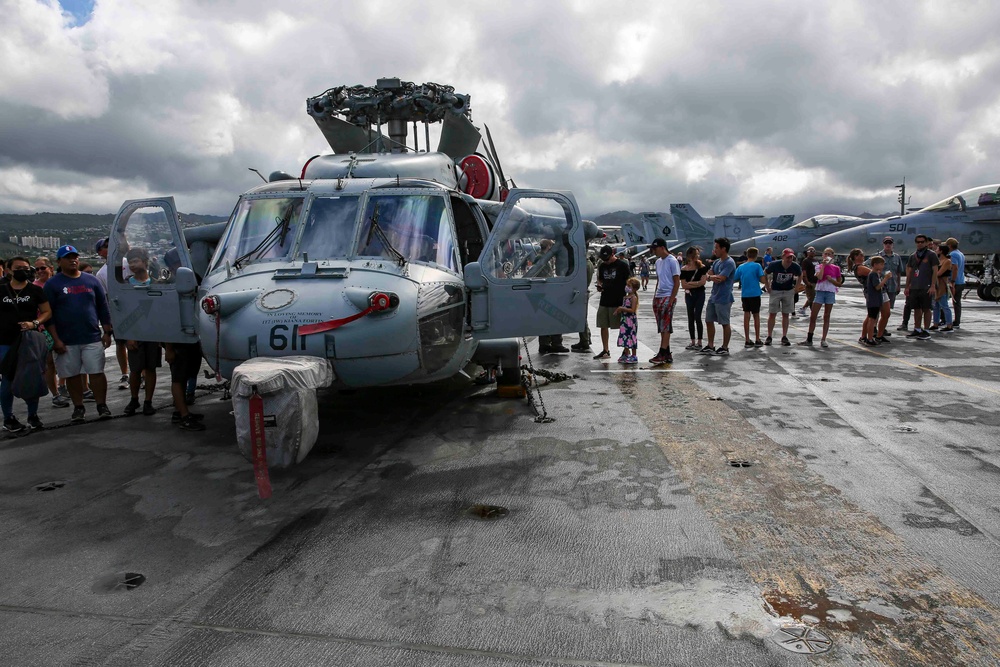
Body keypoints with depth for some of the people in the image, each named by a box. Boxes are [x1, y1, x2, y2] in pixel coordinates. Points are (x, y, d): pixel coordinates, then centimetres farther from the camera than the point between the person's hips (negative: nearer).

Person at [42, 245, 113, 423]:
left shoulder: (92, 281, 8)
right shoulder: (53, 284, 2)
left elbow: (103, 309, 10)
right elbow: (48, 314, -2)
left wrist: (107, 332, 5)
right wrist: (56, 339, -8)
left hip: (92, 338, 1)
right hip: (66, 341, 0)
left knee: (97, 373, -2)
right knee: (72, 375, 7)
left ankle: (102, 406, 6)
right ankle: (78, 408, 18)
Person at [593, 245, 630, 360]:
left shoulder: (622, 265, -7)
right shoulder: (602, 266, 10)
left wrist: (626, 298, -11)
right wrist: (599, 285, 1)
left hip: (618, 302, -6)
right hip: (604, 301, 6)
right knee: (603, 326, 9)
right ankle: (605, 351, 21)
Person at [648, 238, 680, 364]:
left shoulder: (672, 261, -8)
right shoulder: (658, 262, 16)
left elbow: (677, 282, -11)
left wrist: (671, 300, -17)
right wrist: (654, 296, 15)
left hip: (668, 297, -8)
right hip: (658, 297, 8)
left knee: (665, 326, -8)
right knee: (662, 327, 8)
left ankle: (662, 354, -7)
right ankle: (667, 354, 13)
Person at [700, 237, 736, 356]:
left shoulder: (729, 263, -16)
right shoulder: (716, 262, 13)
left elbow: (720, 278, -25)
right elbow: (709, 275, 5)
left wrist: (710, 276, -7)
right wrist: (713, 277, -18)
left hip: (723, 299, -9)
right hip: (713, 296, 9)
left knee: (725, 324, 2)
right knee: (709, 321, 12)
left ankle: (725, 348, 12)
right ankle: (710, 346, 22)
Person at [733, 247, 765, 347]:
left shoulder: (741, 267, 3)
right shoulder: (757, 266, -8)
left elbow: (735, 279, 5)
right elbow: (762, 279, -13)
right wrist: (757, 278, 8)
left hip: (744, 295, 3)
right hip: (755, 294, -3)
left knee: (746, 316, 7)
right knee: (756, 316, 8)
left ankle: (747, 341, 8)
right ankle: (757, 340, 13)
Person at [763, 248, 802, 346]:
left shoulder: (795, 266, -13)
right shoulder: (774, 265, -19)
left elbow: (800, 276, 9)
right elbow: (764, 274, -3)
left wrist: (795, 288, 2)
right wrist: (768, 288, -5)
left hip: (788, 292, 2)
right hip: (775, 291, -2)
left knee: (786, 315, 4)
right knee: (772, 314, -1)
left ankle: (784, 337, 10)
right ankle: (769, 337, 4)